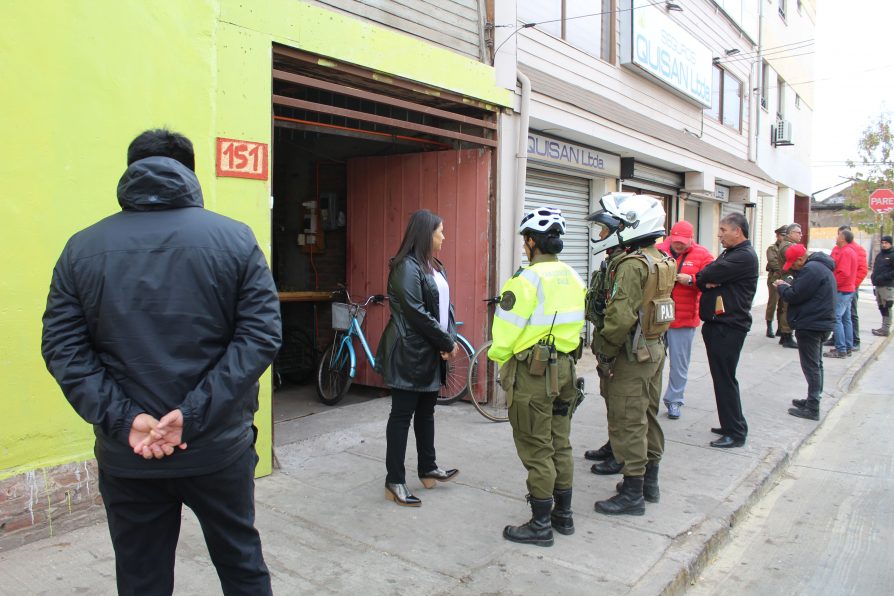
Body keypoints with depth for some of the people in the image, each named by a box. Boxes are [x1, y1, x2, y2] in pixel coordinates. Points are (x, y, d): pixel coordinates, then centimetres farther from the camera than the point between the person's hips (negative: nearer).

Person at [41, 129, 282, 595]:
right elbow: (261, 336, -13)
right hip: (219, 448, -1)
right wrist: (195, 415, -14)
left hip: (125, 455, 2)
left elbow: (63, 348, -6)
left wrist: (123, 420, -11)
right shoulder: (235, 238, -4)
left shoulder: (82, 248, 0)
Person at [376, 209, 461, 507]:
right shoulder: (406, 267, -14)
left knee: (426, 412, 18)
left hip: (432, 353, 9)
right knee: (402, 415, 0)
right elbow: (416, 312, -21)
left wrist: (450, 339, -5)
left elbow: (446, 305, 11)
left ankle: (428, 470, 31)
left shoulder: (435, 267, 13)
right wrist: (447, 342, -15)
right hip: (410, 354, -9)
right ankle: (394, 482, 9)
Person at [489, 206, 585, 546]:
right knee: (560, 445, 18)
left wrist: (497, 356, 2)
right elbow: (576, 327, 9)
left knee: (536, 451, 2)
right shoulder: (573, 278, 6)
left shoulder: (529, 279, -18)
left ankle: (540, 524, 13)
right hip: (565, 369, 8)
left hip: (532, 373, -8)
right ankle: (563, 514, 30)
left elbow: (506, 331, -16)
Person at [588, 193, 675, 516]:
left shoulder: (632, 264, -21)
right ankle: (649, 481, 32)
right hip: (655, 348, 10)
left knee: (627, 424, -1)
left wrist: (604, 352, -16)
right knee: (647, 417, 19)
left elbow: (621, 316, -27)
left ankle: (632, 495, 9)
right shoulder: (660, 260, 10)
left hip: (632, 355, -10)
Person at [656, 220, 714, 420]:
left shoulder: (702, 255, 1)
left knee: (679, 362, 9)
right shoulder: (658, 251, 0)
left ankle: (674, 400, 23)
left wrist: (690, 280, -19)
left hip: (684, 319, 0)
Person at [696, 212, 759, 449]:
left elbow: (707, 276, -22)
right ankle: (730, 425, 26)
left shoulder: (745, 256, -14)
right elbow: (706, 278, 9)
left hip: (729, 327, -10)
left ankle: (736, 433, 4)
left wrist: (703, 277, 0)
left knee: (725, 379, -5)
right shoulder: (728, 253, 19)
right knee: (721, 377, 15)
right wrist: (707, 281, -13)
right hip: (716, 324, 10)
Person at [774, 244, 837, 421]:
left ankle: (812, 408, -1)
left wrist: (782, 286, -3)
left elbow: (794, 296, -21)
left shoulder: (811, 269, -20)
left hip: (811, 325, -11)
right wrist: (789, 286, 5)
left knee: (811, 366, -5)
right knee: (816, 364, 18)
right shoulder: (821, 267, 14)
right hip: (821, 322, 11)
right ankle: (813, 400, 30)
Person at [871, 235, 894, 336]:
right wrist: (874, 279, 8)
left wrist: (883, 277, -18)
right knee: (881, 307, 11)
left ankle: (885, 329, -5)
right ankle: (884, 327, 19)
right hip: (878, 286, 7)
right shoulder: (879, 255, 17)